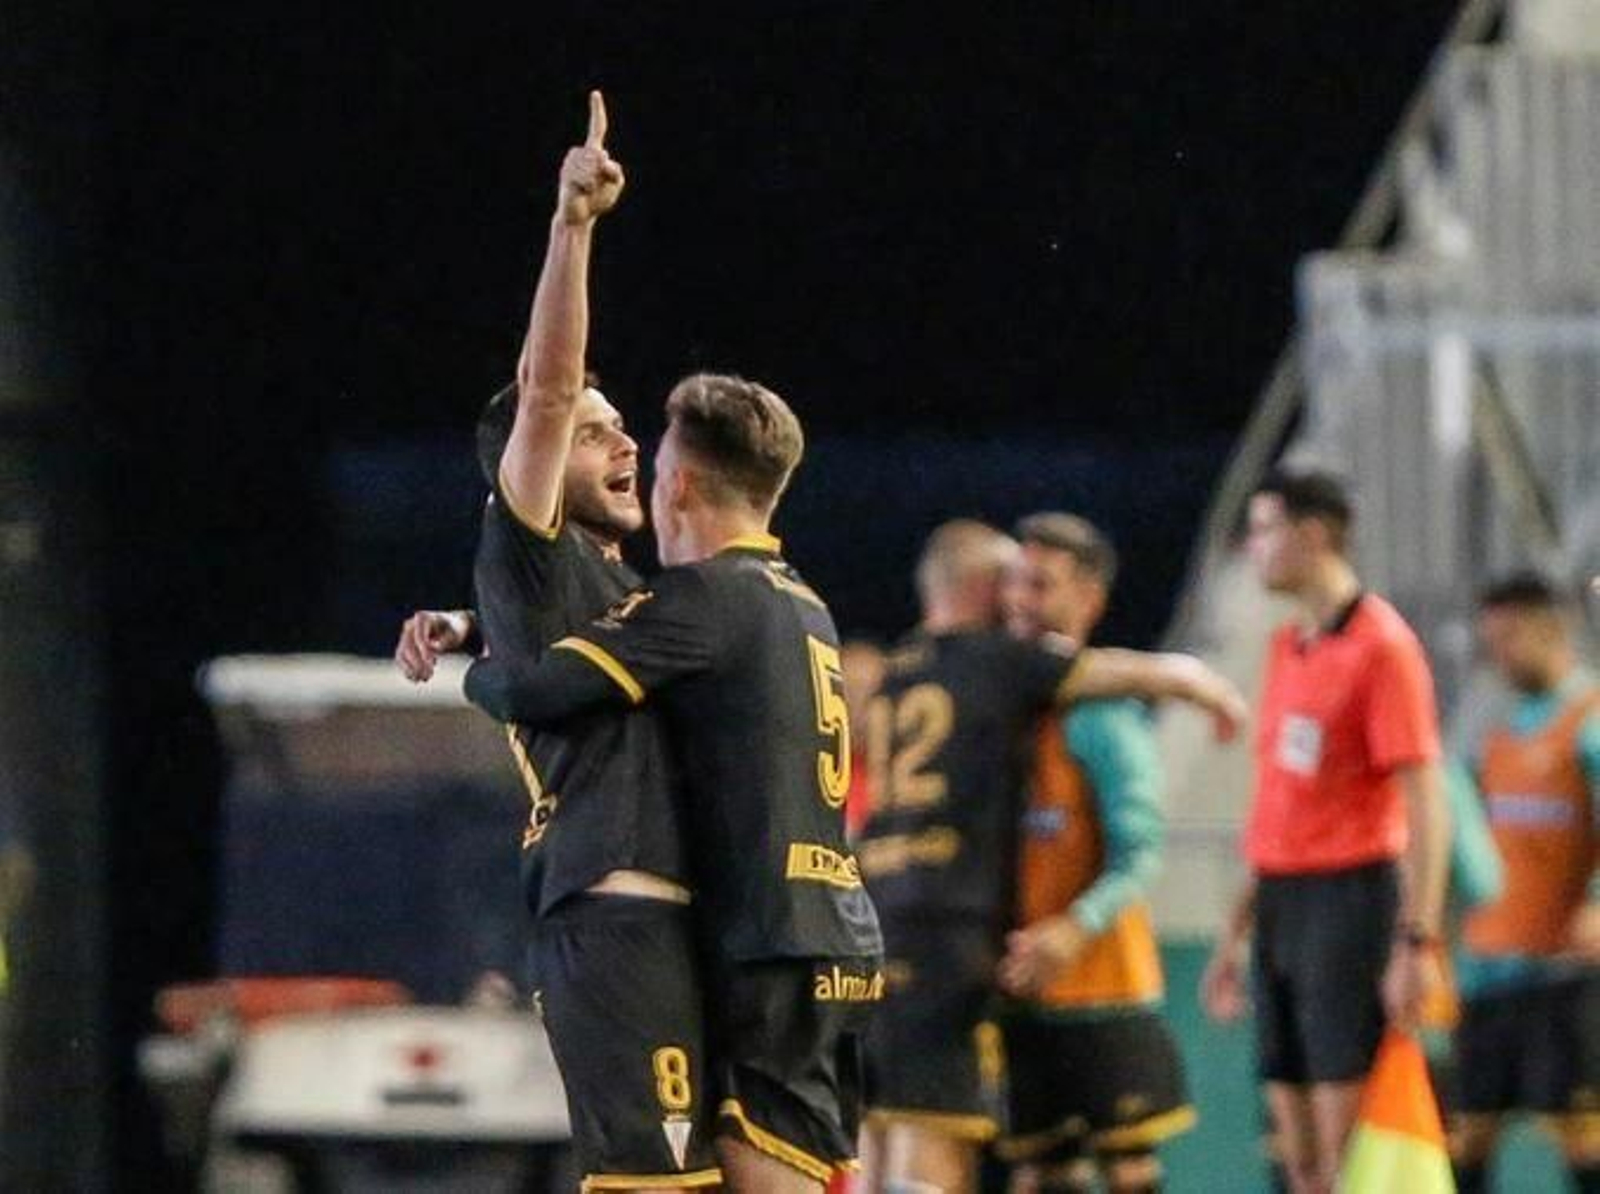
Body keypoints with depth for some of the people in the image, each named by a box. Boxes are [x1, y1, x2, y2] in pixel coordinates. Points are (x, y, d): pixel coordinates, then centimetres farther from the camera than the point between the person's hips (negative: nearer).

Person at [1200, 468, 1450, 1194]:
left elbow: (1425, 806, -14)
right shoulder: (1287, 648, 14)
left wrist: (1417, 943, -20)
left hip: (1352, 898, -8)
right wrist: (1237, 931, 21)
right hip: (1281, 905, 8)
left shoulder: (1382, 646, -10)